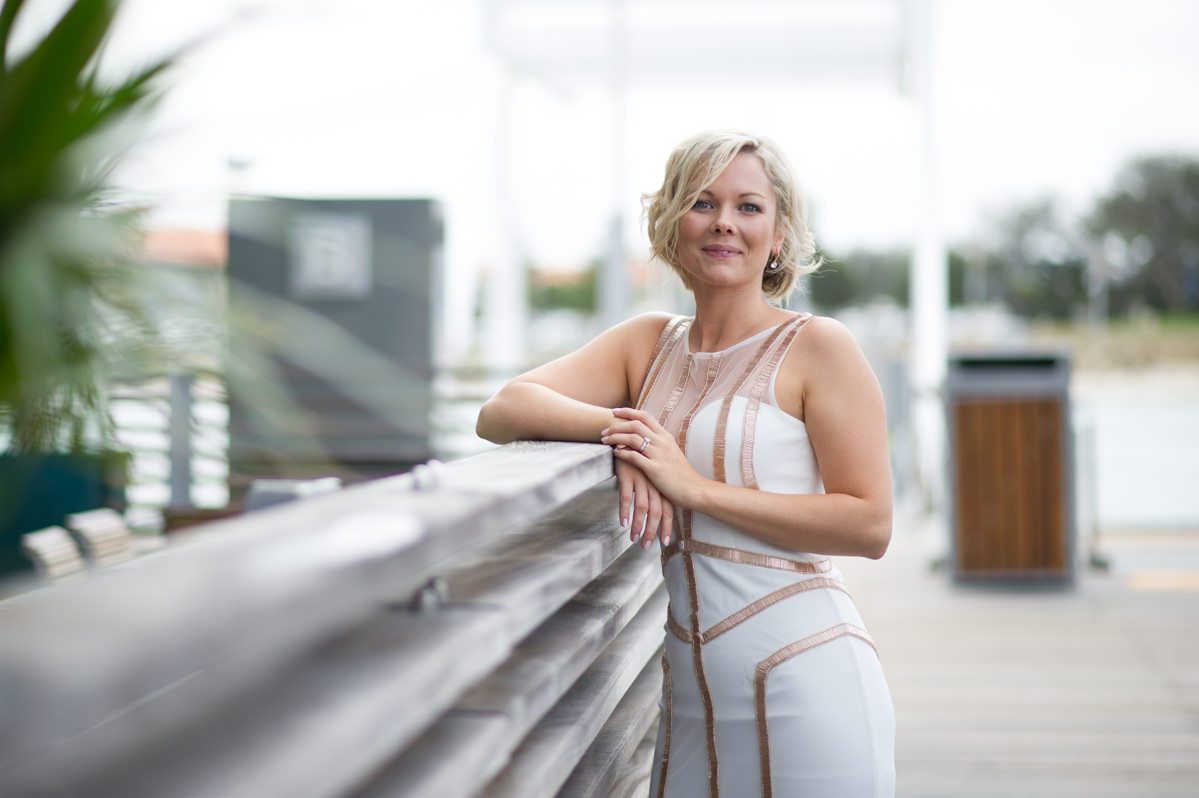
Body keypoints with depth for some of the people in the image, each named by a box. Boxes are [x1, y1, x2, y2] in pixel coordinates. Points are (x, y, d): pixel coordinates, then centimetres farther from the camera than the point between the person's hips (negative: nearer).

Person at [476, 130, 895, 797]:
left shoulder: (818, 348, -3)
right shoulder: (647, 343, 11)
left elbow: (870, 525, -10)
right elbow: (502, 411, 2)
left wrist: (695, 487, -14)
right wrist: (619, 428, -16)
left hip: (803, 681, -4)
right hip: (687, 690, 4)